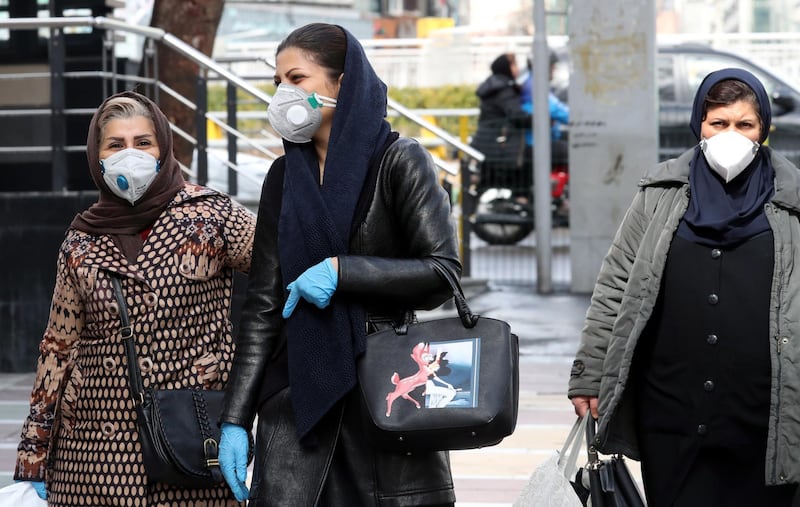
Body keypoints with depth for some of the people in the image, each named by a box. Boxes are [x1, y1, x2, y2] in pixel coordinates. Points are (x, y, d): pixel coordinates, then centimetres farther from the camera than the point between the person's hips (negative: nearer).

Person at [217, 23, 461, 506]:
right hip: (298, 387, 4)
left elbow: (444, 271, -10)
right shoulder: (286, 176, 11)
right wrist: (235, 419, 4)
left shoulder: (398, 162, -3)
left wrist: (340, 271, -16)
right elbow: (264, 304, 9)